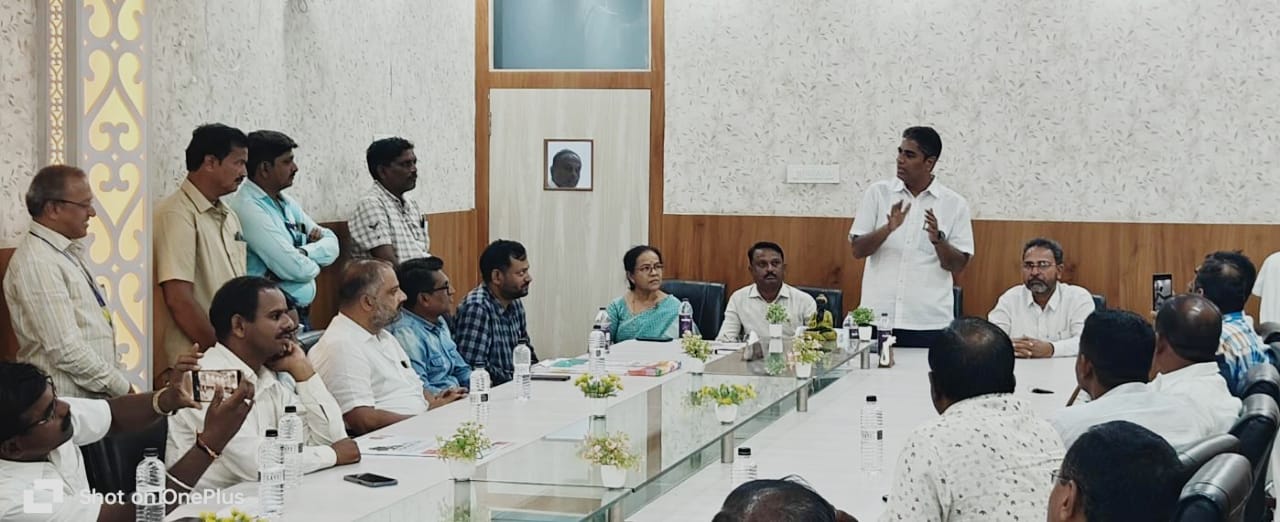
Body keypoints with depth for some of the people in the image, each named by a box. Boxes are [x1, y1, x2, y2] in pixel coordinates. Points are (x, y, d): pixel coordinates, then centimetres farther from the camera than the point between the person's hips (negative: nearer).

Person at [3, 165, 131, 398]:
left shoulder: (70, 253, 15)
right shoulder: (37, 264, -13)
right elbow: (66, 351, -18)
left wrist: (120, 378, 9)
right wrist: (122, 388, -12)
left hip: (99, 398, 8)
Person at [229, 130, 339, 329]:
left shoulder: (286, 203, 13)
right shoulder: (248, 208, -16)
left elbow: (331, 245, 9)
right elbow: (294, 268, -21)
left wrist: (304, 253, -11)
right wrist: (314, 263, 0)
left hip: (300, 312, 8)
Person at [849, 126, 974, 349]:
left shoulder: (954, 204, 3)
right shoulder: (878, 193, 6)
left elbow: (958, 266, 2)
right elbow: (857, 250, 3)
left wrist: (938, 240, -17)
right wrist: (888, 228, -15)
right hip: (878, 316, 1)